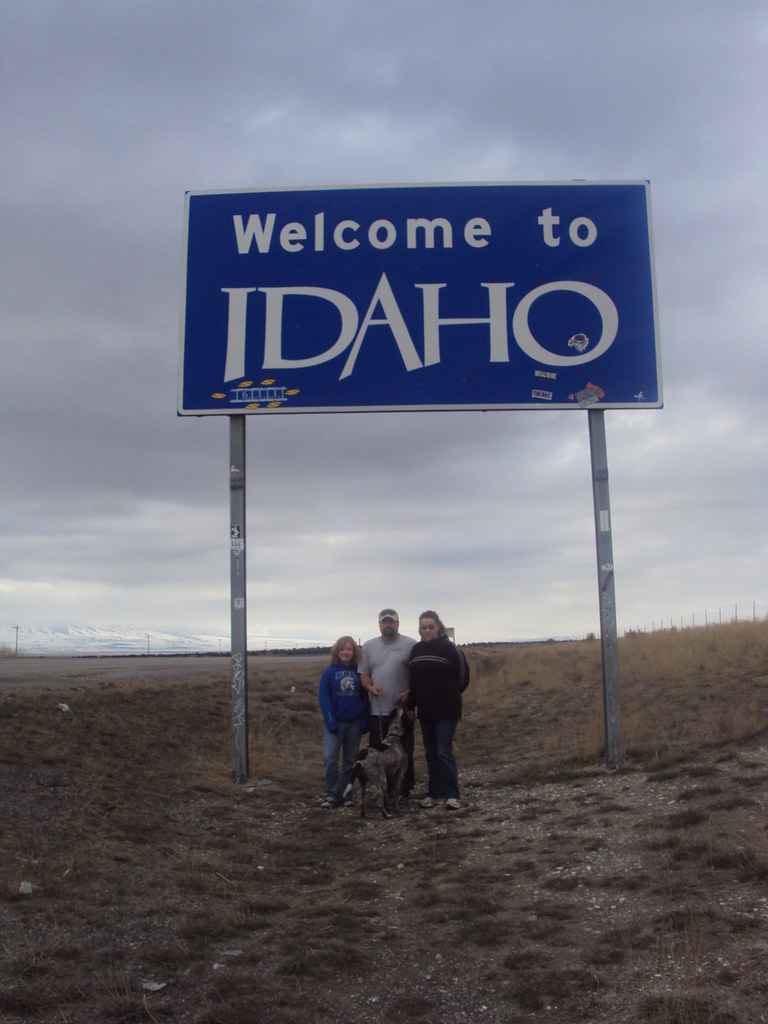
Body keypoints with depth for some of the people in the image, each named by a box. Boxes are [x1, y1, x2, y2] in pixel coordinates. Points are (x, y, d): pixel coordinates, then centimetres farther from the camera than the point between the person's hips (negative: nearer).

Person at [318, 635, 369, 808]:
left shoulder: (359, 672, 3)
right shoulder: (329, 672, -3)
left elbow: (364, 698, 5)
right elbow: (323, 698, -6)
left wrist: (365, 722, -3)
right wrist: (330, 722, -14)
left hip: (354, 723, 2)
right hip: (335, 723, -2)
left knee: (350, 761, 8)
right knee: (329, 758, -12)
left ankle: (344, 794, 18)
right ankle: (332, 794, -3)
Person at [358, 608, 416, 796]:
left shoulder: (410, 644, -1)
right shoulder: (369, 646, 10)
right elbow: (363, 673, 11)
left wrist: (410, 693, -16)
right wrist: (369, 687, -8)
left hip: (403, 708, -3)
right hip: (378, 709, 3)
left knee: (405, 752, 4)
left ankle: (405, 789, 14)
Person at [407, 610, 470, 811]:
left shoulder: (449, 648, -8)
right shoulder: (417, 650, 7)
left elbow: (463, 677, -3)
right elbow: (413, 680, 14)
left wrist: (449, 696, 5)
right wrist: (411, 705, 10)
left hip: (446, 711, -5)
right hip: (425, 711, 5)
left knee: (444, 752, -8)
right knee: (430, 753, 11)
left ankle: (452, 795, -3)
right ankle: (435, 793, 19)